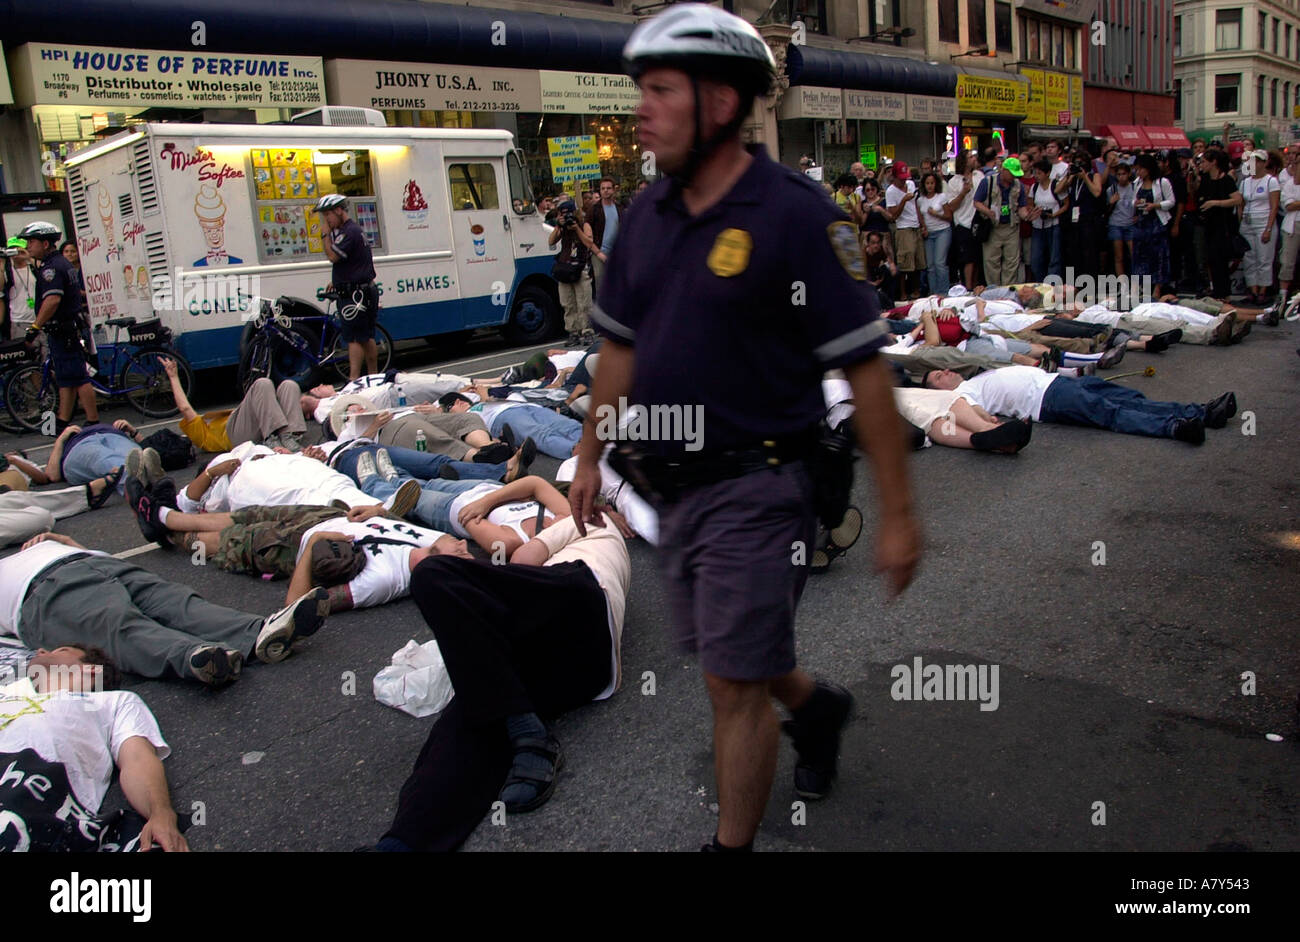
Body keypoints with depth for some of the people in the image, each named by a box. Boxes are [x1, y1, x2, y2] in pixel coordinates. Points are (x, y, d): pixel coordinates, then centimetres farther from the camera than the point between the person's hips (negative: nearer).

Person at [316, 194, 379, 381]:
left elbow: (332, 256, -22)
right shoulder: (352, 229, 18)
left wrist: (326, 233, -11)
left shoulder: (350, 232, -15)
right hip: (364, 291, 10)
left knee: (354, 338, -12)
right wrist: (337, 281, 16)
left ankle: (353, 379, -14)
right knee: (366, 337, 14)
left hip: (355, 294, -10)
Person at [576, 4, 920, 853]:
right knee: (729, 664, 21)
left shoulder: (797, 214, -14)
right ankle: (818, 705, 51)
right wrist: (590, 456, 18)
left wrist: (898, 514, -13)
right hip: (675, 487, 7)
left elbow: (867, 371, -14)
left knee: (735, 685, 1)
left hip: (758, 489, -7)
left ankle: (734, 844, 22)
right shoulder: (648, 217, 6)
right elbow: (622, 347, 16)